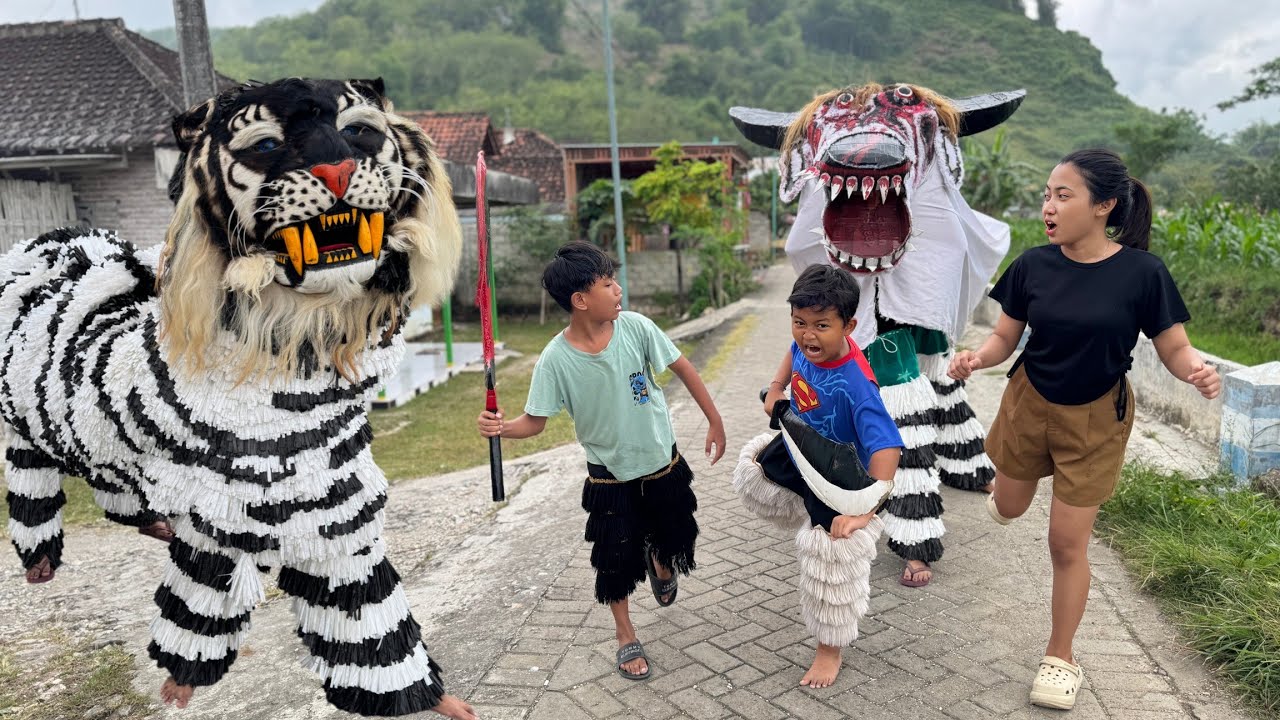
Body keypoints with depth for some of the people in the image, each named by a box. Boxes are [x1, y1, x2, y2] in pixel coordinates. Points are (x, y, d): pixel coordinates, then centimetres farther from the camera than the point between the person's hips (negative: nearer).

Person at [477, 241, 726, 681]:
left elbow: (681, 367, -5)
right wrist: (502, 427, -37)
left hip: (663, 463, 2)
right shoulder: (556, 359, -21)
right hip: (610, 477, -2)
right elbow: (535, 421, -16)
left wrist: (714, 420, -1)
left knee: (674, 538, 20)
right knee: (616, 558, 7)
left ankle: (659, 560, 59)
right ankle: (626, 637, 33)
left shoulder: (634, 326, -17)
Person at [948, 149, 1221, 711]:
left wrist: (1199, 371, -33)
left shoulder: (1141, 272, -18)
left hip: (1095, 420, -2)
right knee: (1009, 508, 22)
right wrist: (975, 359, -25)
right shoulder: (1034, 265, -12)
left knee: (1067, 545, 5)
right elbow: (1003, 339, -4)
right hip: (1028, 405, 3)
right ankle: (1008, 483, 63)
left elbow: (1174, 349, -11)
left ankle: (1060, 657, 28)